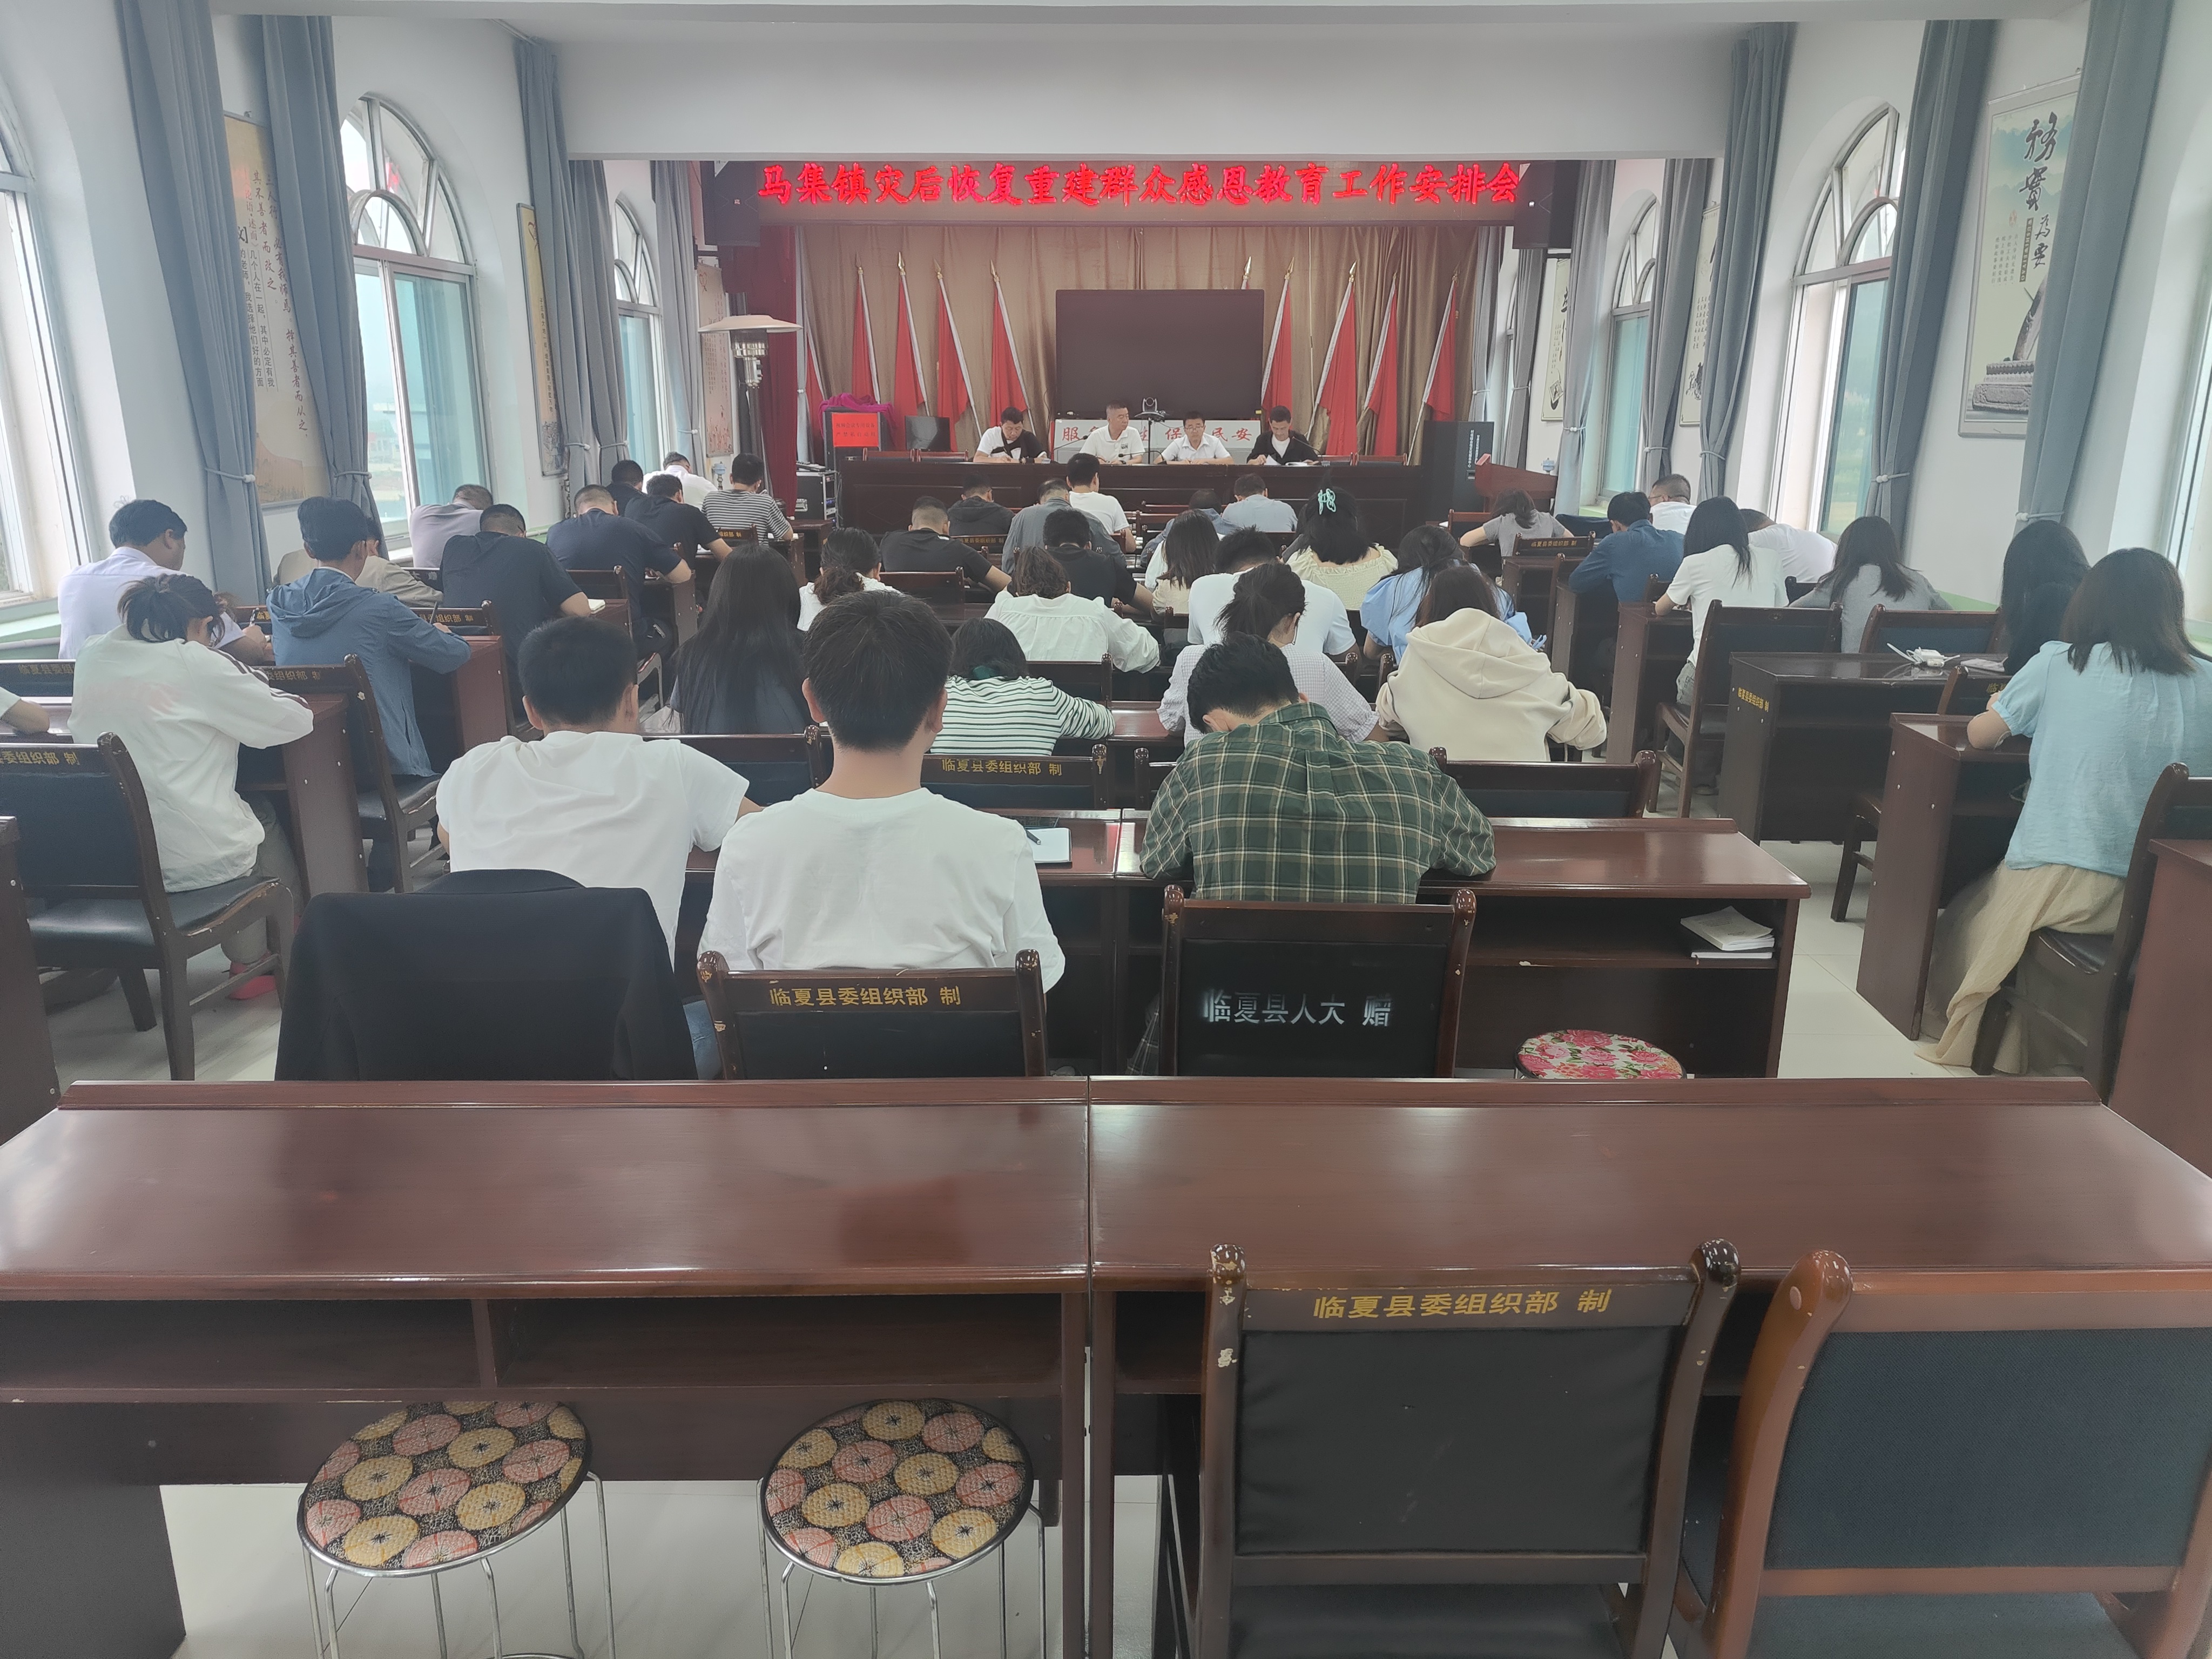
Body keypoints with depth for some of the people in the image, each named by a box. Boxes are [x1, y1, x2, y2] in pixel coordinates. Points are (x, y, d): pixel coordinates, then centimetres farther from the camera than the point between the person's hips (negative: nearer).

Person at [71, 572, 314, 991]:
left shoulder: (92, 657, 5)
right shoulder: (196, 662, -12)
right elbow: (296, 720, -8)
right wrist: (241, 670, 10)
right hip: (197, 860, -6)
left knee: (244, 807, 30)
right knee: (263, 813, 26)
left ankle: (250, 958, 38)